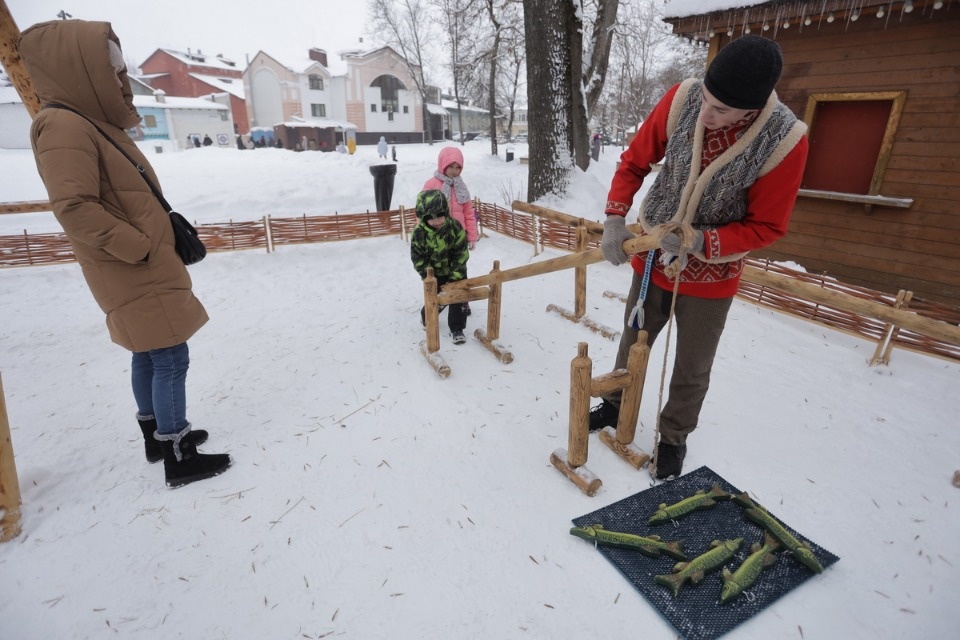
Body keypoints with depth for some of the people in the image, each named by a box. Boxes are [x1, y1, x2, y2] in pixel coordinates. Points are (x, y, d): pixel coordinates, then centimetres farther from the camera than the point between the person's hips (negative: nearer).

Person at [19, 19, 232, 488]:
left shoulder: (95, 122, 16)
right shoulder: (64, 127, -15)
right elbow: (76, 210, -22)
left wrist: (170, 227, 10)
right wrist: (142, 249, -19)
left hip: (147, 271, 10)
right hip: (135, 275, -10)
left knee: (149, 356, 17)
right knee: (170, 359, -6)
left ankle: (158, 436, 31)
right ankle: (178, 459, 4)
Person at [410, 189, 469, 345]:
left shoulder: (455, 227, -22)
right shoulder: (419, 233, -22)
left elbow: (461, 254, -16)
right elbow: (418, 260, -15)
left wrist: (455, 277, -17)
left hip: (455, 271, 1)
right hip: (434, 274, 0)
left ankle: (456, 329, 14)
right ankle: (426, 317, 40)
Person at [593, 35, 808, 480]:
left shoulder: (785, 141, -23)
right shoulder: (681, 100, -17)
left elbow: (766, 226, -14)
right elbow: (634, 162, -5)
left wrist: (699, 242, -27)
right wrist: (614, 219, -17)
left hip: (710, 275, -2)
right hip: (651, 257, 3)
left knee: (692, 369, 11)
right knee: (632, 344, 19)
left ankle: (673, 437, 37)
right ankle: (615, 406, 44)